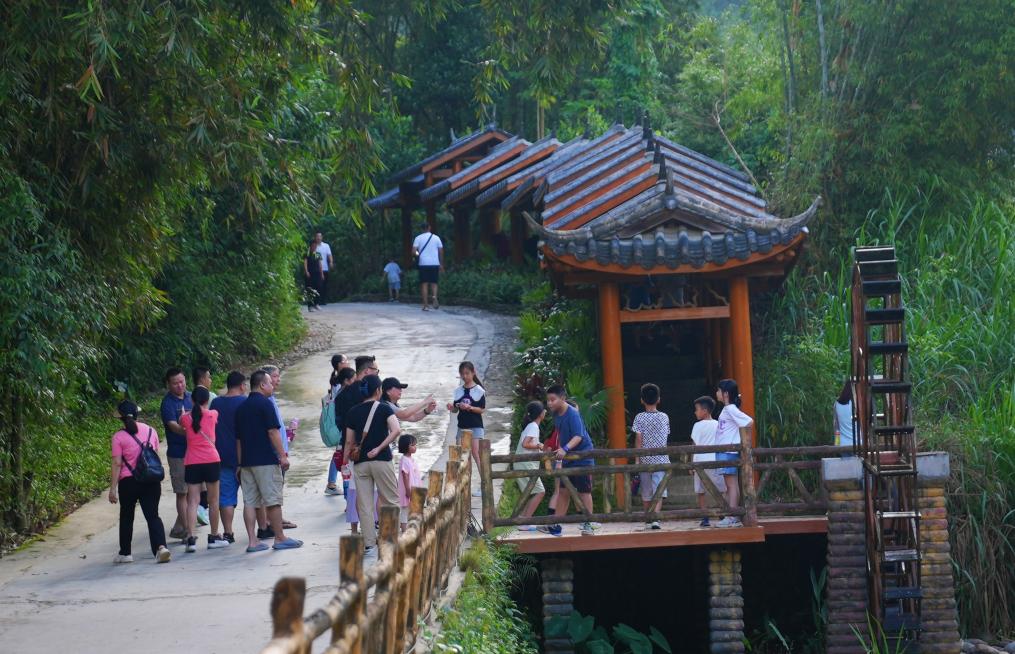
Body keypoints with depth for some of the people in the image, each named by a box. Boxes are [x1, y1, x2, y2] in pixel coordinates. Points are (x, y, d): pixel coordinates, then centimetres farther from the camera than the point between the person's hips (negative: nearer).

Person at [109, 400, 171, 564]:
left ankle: (125, 553, 24)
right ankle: (160, 546, -23)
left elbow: (117, 464, -10)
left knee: (126, 517, 15)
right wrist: (157, 481, 21)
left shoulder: (119, 437, -7)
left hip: (129, 482, -2)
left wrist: (113, 488, -7)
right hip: (151, 481, 2)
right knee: (152, 515, 0)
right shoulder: (151, 431, 5)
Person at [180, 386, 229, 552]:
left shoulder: (186, 418, 2)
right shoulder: (213, 414, 2)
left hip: (191, 463, 1)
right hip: (211, 460, -1)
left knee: (193, 501, -2)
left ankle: (191, 538, -13)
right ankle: (214, 537, 17)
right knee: (213, 500, 10)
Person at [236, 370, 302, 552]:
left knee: (249, 501, 4)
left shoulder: (242, 407, 14)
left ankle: (252, 541, 0)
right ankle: (280, 538, 4)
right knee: (273, 501, 0)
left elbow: (238, 438, 17)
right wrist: (283, 456, -11)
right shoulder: (265, 404, -9)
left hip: (246, 460, 7)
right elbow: (273, 432, -14)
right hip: (266, 460, -7)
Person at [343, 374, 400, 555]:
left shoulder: (353, 412, 7)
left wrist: (345, 461, 17)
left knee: (364, 504, 5)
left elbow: (349, 441, 7)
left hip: (360, 462, 3)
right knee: (391, 500, 8)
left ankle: (369, 542, 3)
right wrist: (379, 449, -13)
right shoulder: (384, 409, -2)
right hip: (381, 460, -3)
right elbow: (396, 430, -18)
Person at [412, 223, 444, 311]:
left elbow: (414, 251, -8)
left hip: (423, 264, -1)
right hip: (435, 263, 1)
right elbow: (441, 252, 4)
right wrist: (441, 264, 11)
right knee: (434, 282, 11)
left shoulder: (418, 238, 0)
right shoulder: (436, 238, 5)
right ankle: (435, 297, -18)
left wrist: (417, 254, 14)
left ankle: (426, 305, -1)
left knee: (424, 284, 4)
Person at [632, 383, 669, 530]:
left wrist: (637, 459, -8)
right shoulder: (664, 417, 2)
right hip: (661, 459, 0)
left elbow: (638, 439, -9)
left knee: (646, 492, 12)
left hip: (645, 459, 0)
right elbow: (666, 437, 12)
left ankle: (649, 519, 21)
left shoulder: (640, 418, -3)